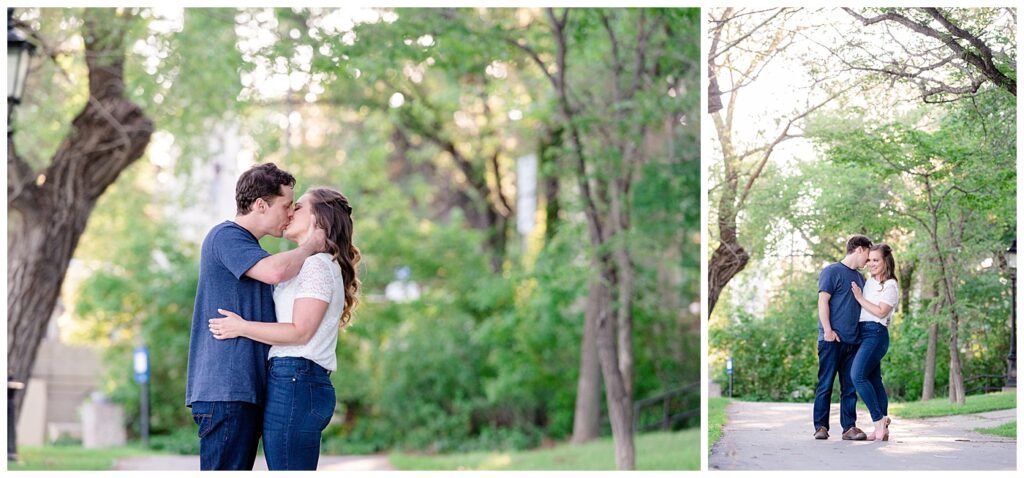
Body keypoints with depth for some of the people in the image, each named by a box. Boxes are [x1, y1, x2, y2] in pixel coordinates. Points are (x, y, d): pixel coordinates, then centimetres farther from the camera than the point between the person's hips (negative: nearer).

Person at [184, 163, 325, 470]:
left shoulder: (250, 248, 22)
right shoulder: (225, 236, -8)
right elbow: (276, 271, -25)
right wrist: (310, 246, -9)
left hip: (246, 390, 10)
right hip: (225, 390, -10)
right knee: (225, 469, -11)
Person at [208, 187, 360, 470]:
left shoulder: (317, 265, -6)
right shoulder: (311, 265, 24)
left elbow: (299, 332, -14)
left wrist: (242, 327, -10)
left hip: (294, 383, -10)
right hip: (296, 382, 10)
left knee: (289, 470, -12)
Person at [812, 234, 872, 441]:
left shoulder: (860, 278, 20)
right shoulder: (832, 271, -1)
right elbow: (823, 301, -8)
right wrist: (828, 330, -16)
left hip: (852, 341, 7)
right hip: (832, 339, -7)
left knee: (850, 387, 5)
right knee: (825, 385, -3)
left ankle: (849, 427, 5)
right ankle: (821, 427, 0)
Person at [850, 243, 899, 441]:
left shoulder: (890, 285, -5)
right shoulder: (869, 281, 17)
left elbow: (881, 312, -14)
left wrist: (859, 297, -10)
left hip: (876, 333, -8)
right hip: (862, 333, 8)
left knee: (858, 376, -21)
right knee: (874, 380, 5)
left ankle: (879, 420, -18)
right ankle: (882, 428, 5)